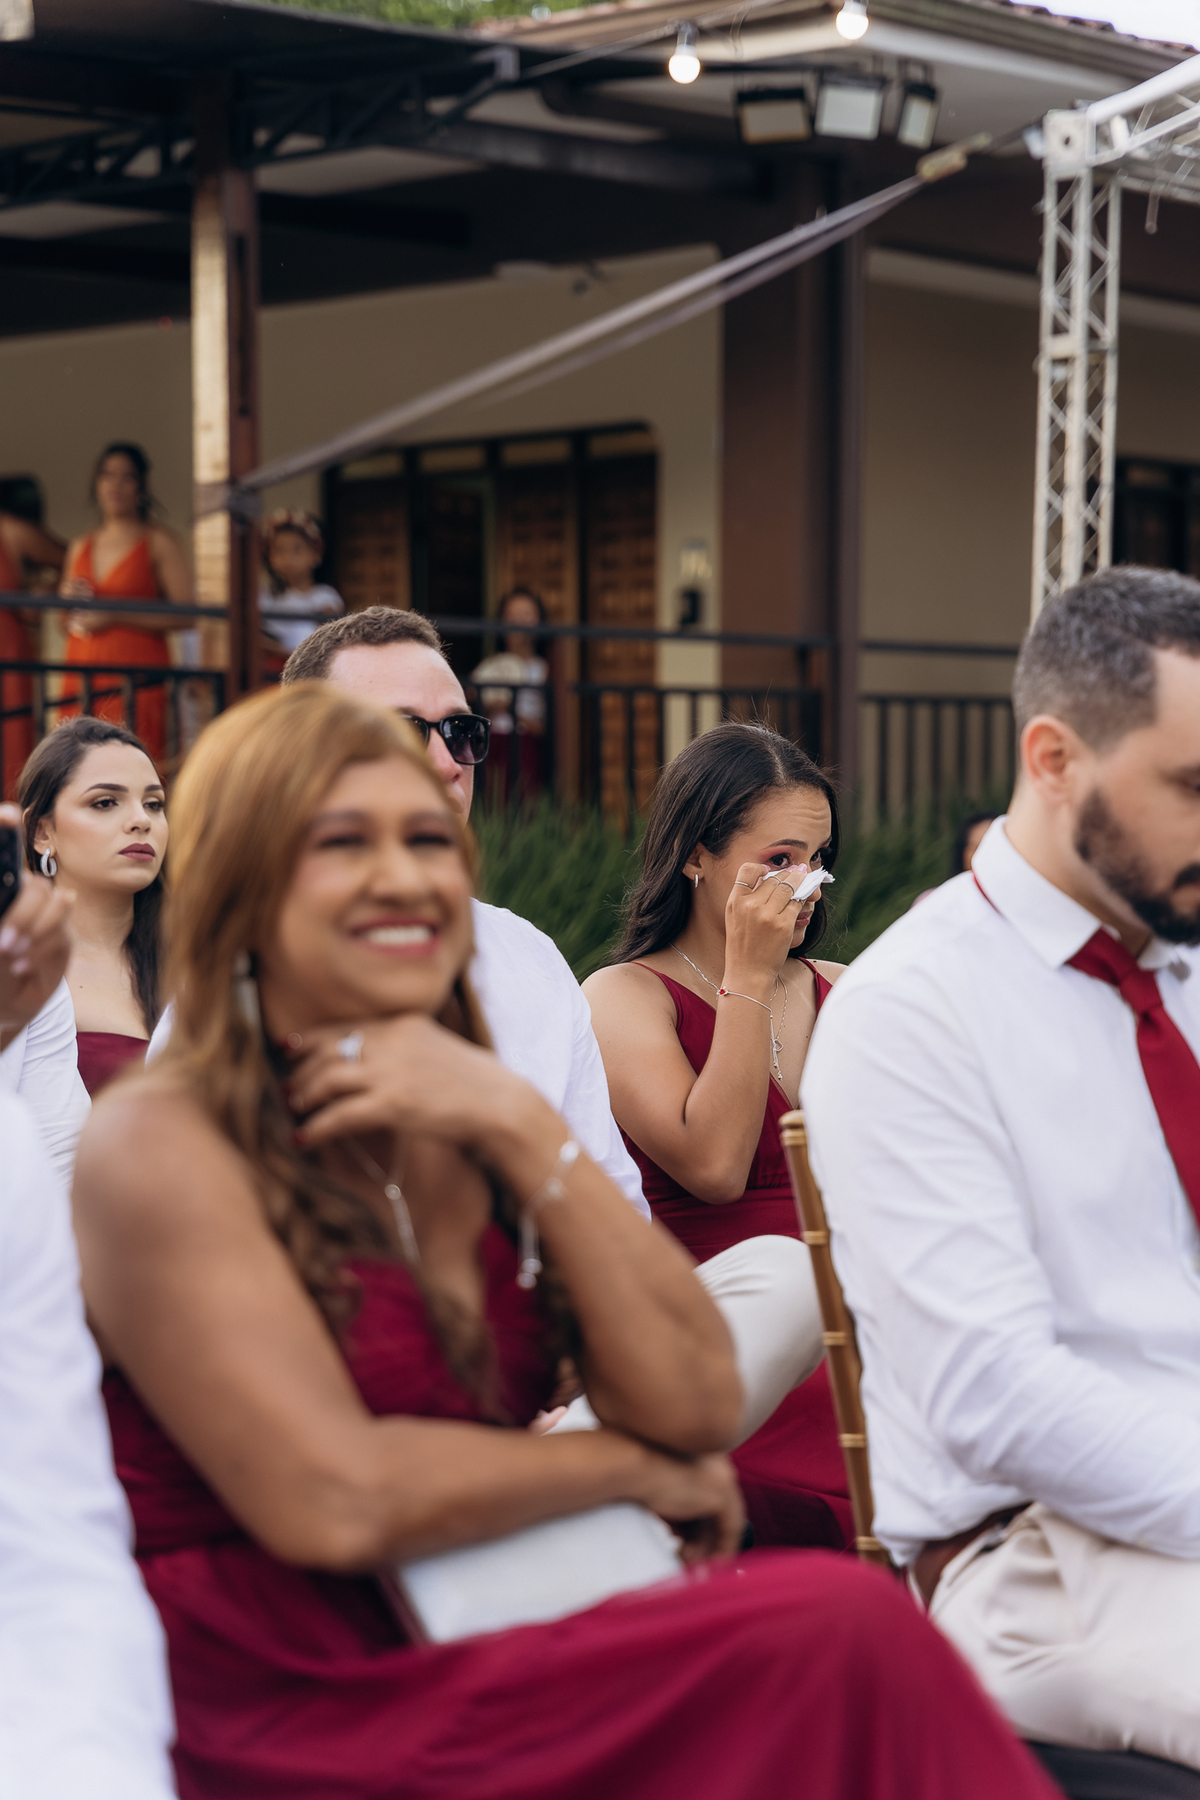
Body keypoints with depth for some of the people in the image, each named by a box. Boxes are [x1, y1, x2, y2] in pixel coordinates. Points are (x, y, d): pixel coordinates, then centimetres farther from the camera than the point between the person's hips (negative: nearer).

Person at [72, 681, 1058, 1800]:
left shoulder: (468, 1132, 12)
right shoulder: (160, 1147, -8)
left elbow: (696, 1407, 0)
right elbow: (335, 1503, -16)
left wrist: (521, 1130, -9)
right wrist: (631, 1467, -3)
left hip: (478, 1682, 6)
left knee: (843, 1617, -21)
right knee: (841, 1635, -24)